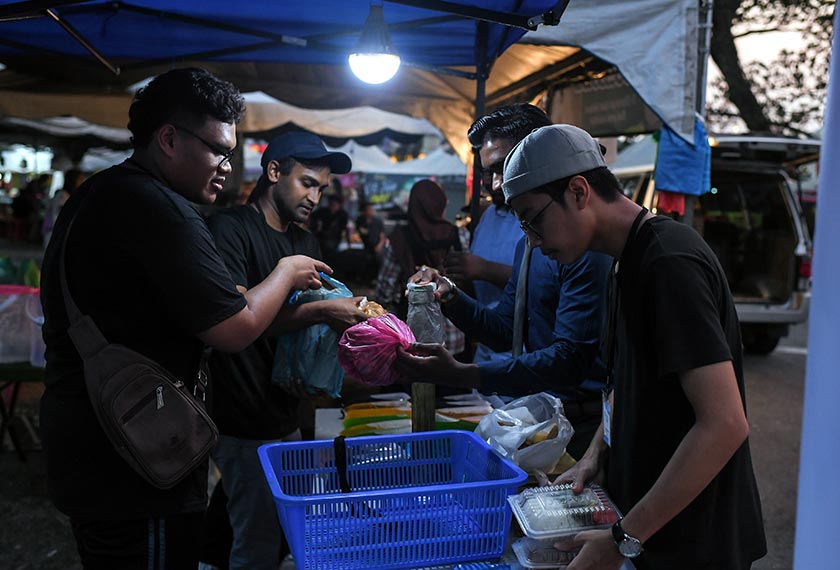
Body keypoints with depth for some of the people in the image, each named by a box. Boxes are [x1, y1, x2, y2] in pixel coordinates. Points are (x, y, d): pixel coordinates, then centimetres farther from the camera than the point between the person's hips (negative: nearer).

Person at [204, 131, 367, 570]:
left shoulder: (306, 242, 16)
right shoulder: (230, 229, -12)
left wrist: (351, 314, -4)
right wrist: (321, 311, -24)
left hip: (286, 415, 8)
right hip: (245, 422, -8)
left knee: (290, 534, 16)